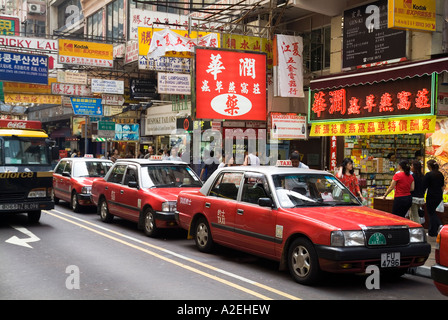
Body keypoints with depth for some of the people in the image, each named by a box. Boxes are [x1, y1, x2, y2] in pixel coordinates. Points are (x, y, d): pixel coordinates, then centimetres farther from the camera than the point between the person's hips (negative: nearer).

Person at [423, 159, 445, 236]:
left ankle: (432, 232, 8)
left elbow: (424, 187, -12)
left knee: (431, 213, 4)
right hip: (439, 196, 6)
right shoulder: (440, 174, 6)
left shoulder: (428, 175, -14)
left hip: (431, 196, -6)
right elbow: (442, 186, 14)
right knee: (433, 211, 22)